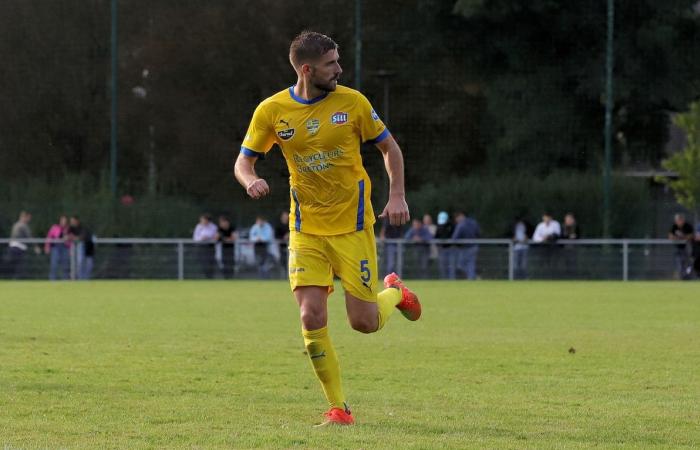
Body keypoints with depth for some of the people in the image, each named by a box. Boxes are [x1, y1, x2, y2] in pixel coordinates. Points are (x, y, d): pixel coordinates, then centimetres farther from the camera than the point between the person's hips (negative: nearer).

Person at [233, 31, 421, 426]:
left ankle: (394, 291, 35)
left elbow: (389, 147, 5)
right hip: (307, 228, 1)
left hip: (353, 226, -1)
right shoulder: (272, 111, -5)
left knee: (365, 322, -1)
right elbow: (244, 160, 5)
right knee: (312, 317, -13)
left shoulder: (352, 102, -6)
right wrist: (251, 180, -19)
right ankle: (338, 407, 0)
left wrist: (397, 196, -7)